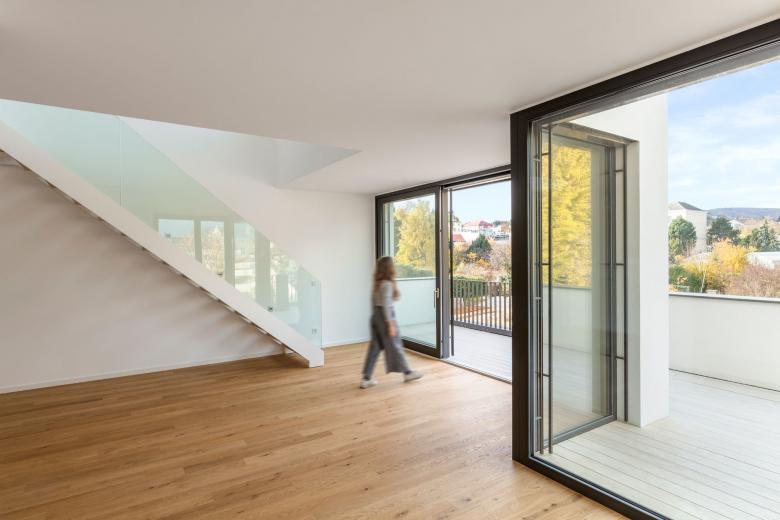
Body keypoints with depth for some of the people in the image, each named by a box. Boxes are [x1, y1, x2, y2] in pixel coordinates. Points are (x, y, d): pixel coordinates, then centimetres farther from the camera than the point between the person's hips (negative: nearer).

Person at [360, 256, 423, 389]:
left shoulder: (377, 283, 8)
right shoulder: (387, 284, -18)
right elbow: (385, 305, -21)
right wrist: (390, 324, -20)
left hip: (375, 315, 8)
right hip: (386, 316, -8)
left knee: (374, 347, 9)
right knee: (395, 345, 7)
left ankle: (366, 379, 10)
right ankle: (407, 373, 24)